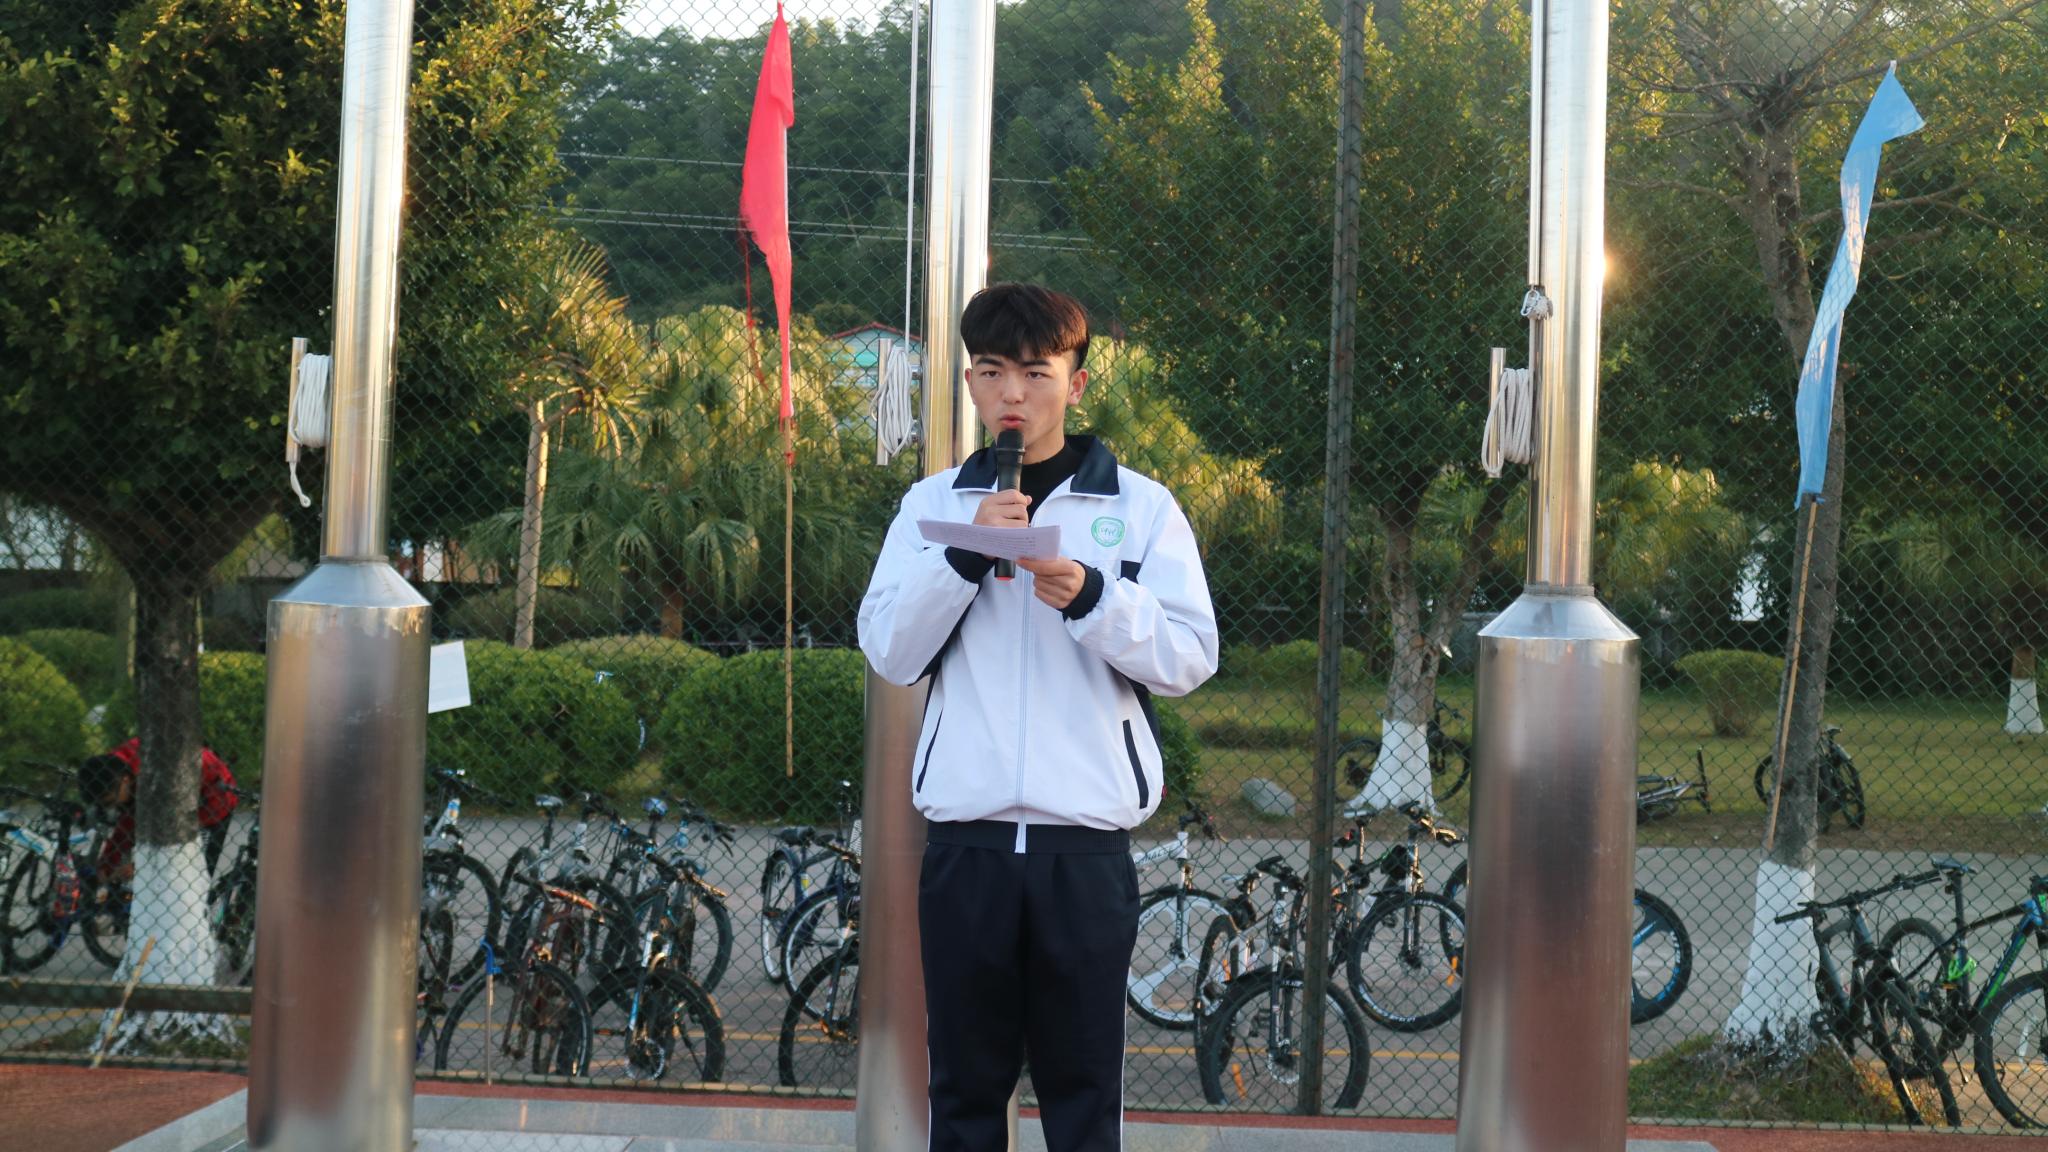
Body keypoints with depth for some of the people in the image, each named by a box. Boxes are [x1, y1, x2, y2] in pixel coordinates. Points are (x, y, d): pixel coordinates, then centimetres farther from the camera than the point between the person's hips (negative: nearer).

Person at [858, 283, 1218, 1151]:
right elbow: (891, 654, 0)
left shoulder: (1141, 508, 4)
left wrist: (1091, 599, -18)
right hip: (966, 838, 1)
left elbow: (1190, 659, -3)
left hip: (1087, 842, -1)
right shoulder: (932, 505, 9)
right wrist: (965, 556, -14)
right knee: (965, 1080, 9)